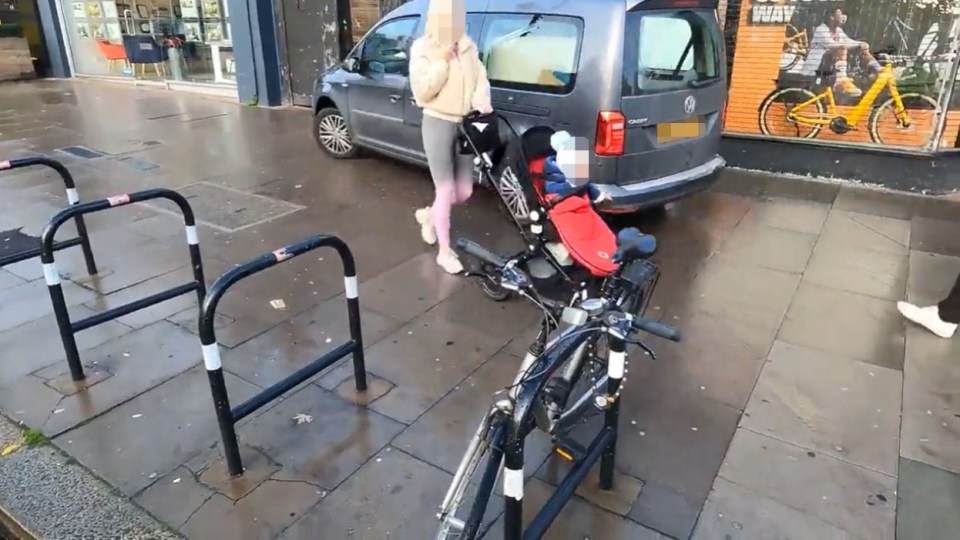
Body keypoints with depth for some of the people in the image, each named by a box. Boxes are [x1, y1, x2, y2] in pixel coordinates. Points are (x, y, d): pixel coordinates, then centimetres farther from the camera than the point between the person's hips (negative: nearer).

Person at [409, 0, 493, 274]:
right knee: (446, 191, -2)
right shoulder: (422, 48, -6)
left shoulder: (468, 46, 7)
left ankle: (429, 215, 39)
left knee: (464, 192, 9)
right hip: (438, 124, -5)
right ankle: (445, 251, 13)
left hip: (464, 124, 5)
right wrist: (442, 62, -17)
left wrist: (482, 101, -14)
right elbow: (422, 92, -13)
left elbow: (481, 77, 5)